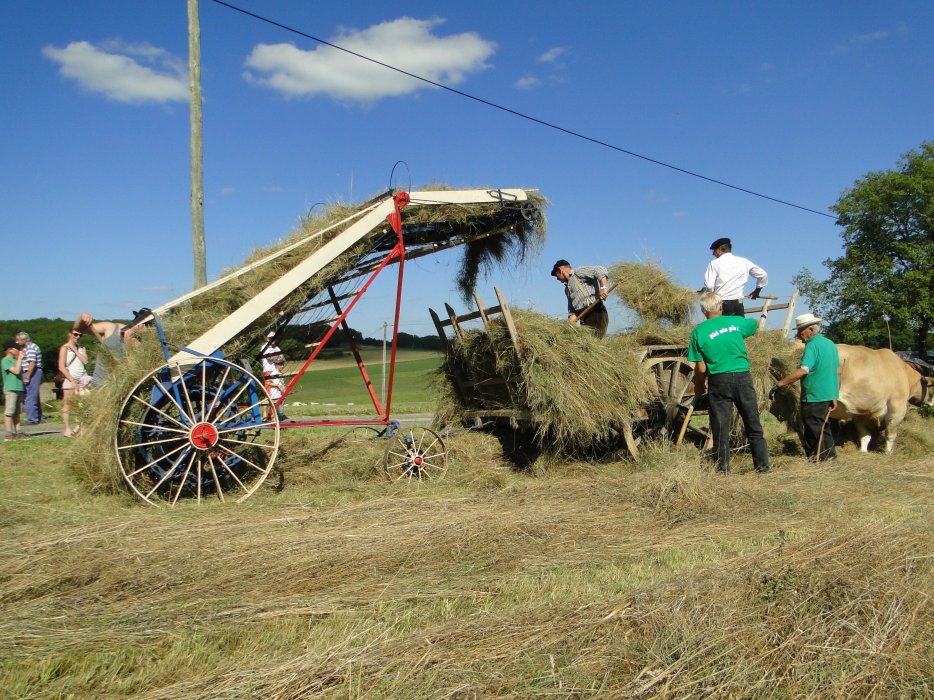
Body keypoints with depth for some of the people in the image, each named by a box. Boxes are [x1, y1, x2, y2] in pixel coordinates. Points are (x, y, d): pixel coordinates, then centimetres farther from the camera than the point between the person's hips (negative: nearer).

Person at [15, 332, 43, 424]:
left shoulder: (31, 348, -12)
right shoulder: (25, 348, 21)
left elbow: (32, 363, -20)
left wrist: (27, 377, -21)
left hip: (32, 373, -11)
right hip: (29, 373, 11)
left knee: (30, 397, -12)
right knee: (35, 397, 13)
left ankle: (31, 419, -12)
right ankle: (38, 418, 18)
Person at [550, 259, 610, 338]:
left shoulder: (578, 272, 3)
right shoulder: (567, 288, 28)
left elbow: (600, 270, -9)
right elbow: (572, 309, 22)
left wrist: (603, 288, -21)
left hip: (596, 312, -8)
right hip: (584, 319, 8)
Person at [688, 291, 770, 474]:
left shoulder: (699, 331, -4)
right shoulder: (736, 322, 2)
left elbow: (701, 368, -5)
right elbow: (755, 324, 27)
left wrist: (698, 388, 11)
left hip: (719, 381, -2)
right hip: (743, 378, 2)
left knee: (720, 429, 6)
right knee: (754, 427, 12)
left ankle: (723, 469, 9)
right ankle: (763, 465, 18)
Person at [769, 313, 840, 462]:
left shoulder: (813, 345, -15)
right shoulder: (830, 343, 13)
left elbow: (803, 370, -26)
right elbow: (838, 371, 17)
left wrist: (779, 384, -26)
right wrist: (835, 396, 21)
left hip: (814, 397, -9)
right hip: (829, 394, 9)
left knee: (813, 433, 0)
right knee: (822, 427, 20)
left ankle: (816, 460, 4)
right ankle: (830, 455, 27)